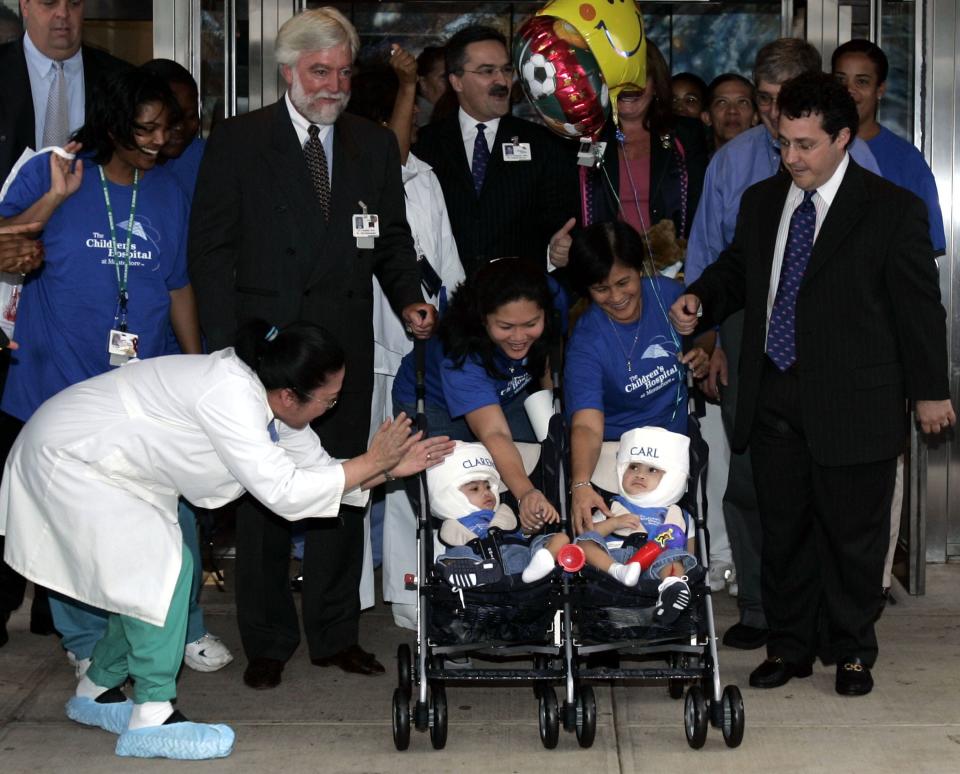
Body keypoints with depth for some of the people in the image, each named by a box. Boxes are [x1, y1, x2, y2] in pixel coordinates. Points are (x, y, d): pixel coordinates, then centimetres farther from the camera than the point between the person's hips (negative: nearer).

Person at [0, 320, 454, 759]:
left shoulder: (271, 400, -4)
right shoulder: (230, 395, -32)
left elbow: (316, 467, 6)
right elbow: (283, 492, -32)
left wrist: (391, 469, -4)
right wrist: (370, 462, -24)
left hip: (111, 464, 10)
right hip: (70, 456, -10)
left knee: (149, 575, 10)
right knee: (161, 566, -15)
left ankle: (97, 693, 26)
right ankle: (152, 719, -9)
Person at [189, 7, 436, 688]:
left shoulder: (374, 144, 10)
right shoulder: (238, 142, 0)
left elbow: (392, 239, 12)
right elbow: (212, 249, -2)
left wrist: (408, 299, -8)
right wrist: (226, 347, -9)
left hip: (346, 347, 3)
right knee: (262, 494, 4)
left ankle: (336, 635, 20)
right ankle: (267, 643, 15)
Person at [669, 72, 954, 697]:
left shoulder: (893, 210, -6)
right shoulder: (761, 202, 9)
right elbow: (737, 271, 20)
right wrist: (699, 300, -1)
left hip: (853, 404, -4)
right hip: (773, 399, 4)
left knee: (852, 534, 7)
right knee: (783, 530, 12)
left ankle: (853, 653, 23)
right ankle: (789, 648, 26)